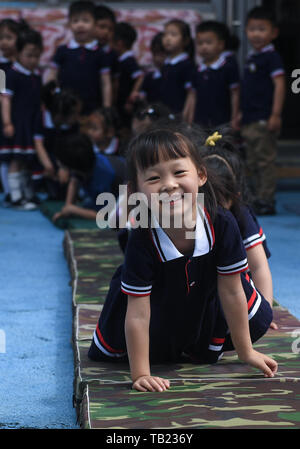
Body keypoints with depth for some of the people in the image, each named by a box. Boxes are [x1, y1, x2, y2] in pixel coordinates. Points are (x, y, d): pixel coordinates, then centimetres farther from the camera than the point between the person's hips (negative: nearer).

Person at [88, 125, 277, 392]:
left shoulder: (222, 225, -33)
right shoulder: (142, 241, -38)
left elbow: (232, 292, -20)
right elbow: (138, 314, -33)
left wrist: (246, 352, -13)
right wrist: (141, 375, -31)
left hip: (201, 298, 2)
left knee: (259, 318, -5)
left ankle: (198, 348, 22)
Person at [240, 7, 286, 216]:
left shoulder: (271, 57, -9)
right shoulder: (252, 57, 16)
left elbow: (279, 85, -16)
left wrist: (276, 115, -22)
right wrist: (241, 116, 21)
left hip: (264, 120, -9)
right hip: (250, 120, 9)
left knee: (265, 161, -6)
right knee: (253, 163, 12)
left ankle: (266, 201, -3)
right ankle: (257, 199, 19)